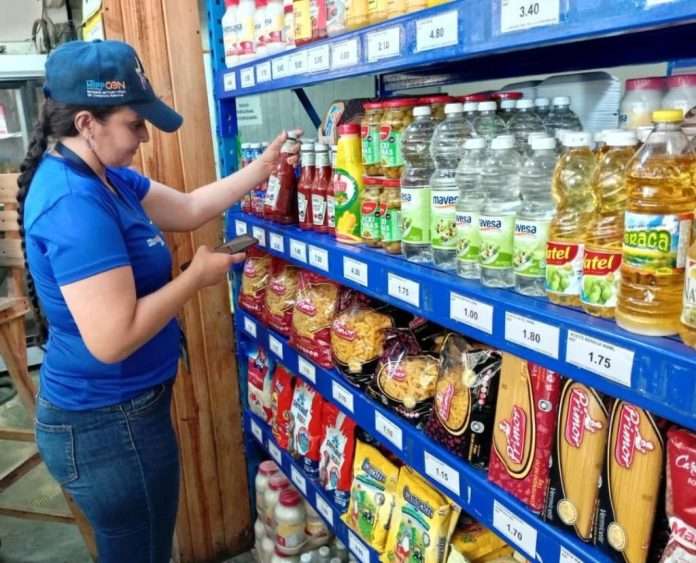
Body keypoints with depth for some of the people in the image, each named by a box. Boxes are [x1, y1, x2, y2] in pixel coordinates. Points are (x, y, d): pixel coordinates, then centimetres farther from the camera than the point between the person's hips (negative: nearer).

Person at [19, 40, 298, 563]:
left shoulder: (99, 177, 3)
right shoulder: (75, 203, -29)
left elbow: (187, 209, 10)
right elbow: (112, 339, -33)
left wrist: (263, 168, 5)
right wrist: (197, 276, -21)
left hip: (110, 411, 10)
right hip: (108, 425, -10)